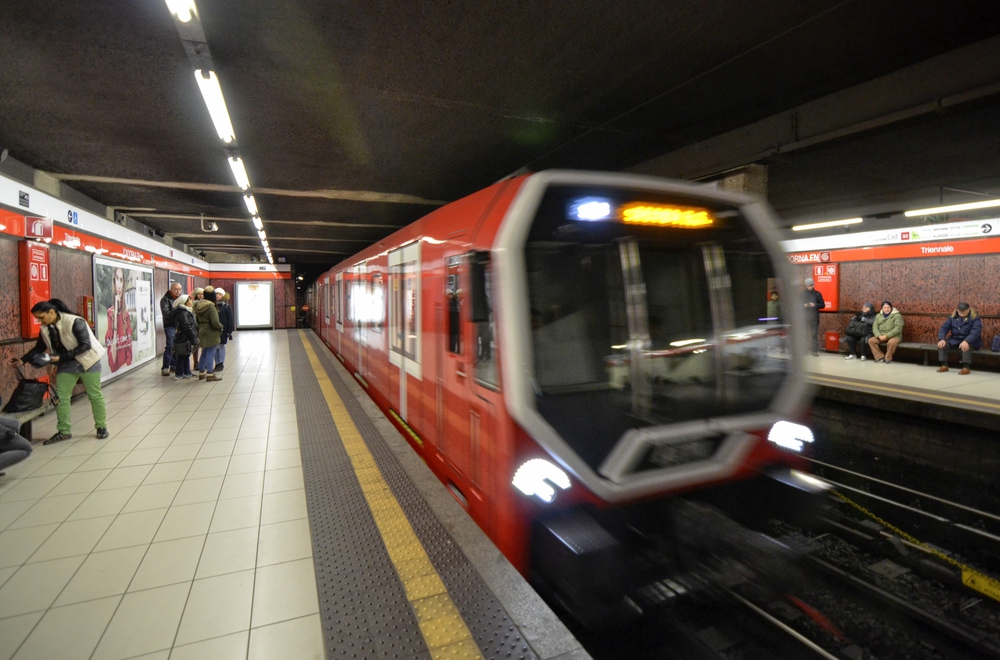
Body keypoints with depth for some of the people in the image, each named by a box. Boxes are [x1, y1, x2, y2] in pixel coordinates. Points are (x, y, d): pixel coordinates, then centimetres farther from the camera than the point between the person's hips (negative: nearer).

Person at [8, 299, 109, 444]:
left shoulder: (75, 322, -22)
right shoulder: (45, 329, 0)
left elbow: (85, 345, -23)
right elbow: (39, 348, 11)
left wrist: (61, 357, -22)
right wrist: (23, 360, -3)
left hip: (87, 362, -6)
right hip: (66, 365, 6)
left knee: (95, 396, 2)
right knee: (61, 397, 3)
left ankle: (102, 427, 13)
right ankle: (64, 431, 13)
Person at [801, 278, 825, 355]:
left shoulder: (817, 294, 4)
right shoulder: (802, 294, 6)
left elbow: (823, 305, 5)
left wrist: (815, 305, -13)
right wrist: (803, 305, -12)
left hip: (814, 318, -1)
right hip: (804, 317, 1)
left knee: (814, 334, -1)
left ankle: (815, 350, 1)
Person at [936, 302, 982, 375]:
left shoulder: (975, 318, -8)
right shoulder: (953, 317, 5)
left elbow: (975, 332, -22)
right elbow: (944, 328, -1)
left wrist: (966, 341, -41)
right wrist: (941, 339, -21)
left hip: (971, 341, -4)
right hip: (955, 340, 5)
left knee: (965, 346, -39)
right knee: (942, 344, -23)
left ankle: (966, 367, -35)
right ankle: (944, 365, -20)